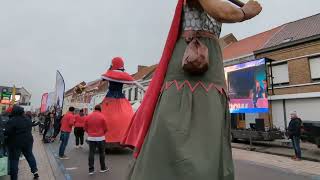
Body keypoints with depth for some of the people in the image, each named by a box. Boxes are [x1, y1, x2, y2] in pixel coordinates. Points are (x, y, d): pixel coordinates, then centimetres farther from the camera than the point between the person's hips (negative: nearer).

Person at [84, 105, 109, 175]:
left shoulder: (88, 116, 2)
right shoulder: (102, 116, -8)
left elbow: (85, 127, 7)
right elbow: (105, 128, -5)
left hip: (91, 138, 3)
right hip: (100, 137, -2)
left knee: (91, 153, 6)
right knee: (102, 153, 10)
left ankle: (91, 169, 9)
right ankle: (103, 168, 21)